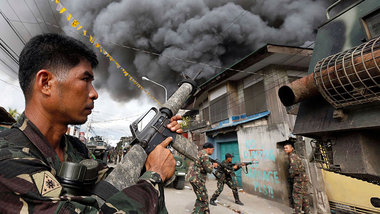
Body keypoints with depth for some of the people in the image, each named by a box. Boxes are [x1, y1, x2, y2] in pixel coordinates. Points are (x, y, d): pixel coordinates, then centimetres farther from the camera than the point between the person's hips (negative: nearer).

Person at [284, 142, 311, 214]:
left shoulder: (292, 156, -14)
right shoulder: (295, 155, 16)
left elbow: (294, 167, -25)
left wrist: (291, 175, -9)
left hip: (299, 179, -10)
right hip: (303, 177, 10)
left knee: (297, 195, -2)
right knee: (304, 196, 16)